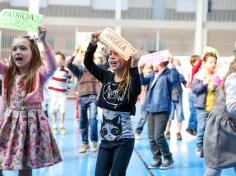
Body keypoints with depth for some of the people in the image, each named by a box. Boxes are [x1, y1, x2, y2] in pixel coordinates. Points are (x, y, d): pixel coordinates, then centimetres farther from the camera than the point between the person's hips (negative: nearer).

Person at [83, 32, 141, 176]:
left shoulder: (131, 81, -12)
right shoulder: (107, 76, 5)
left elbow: (136, 91, -33)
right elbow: (88, 63, 2)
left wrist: (134, 68, -44)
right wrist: (93, 45, -13)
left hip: (124, 141, -5)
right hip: (106, 139, 5)